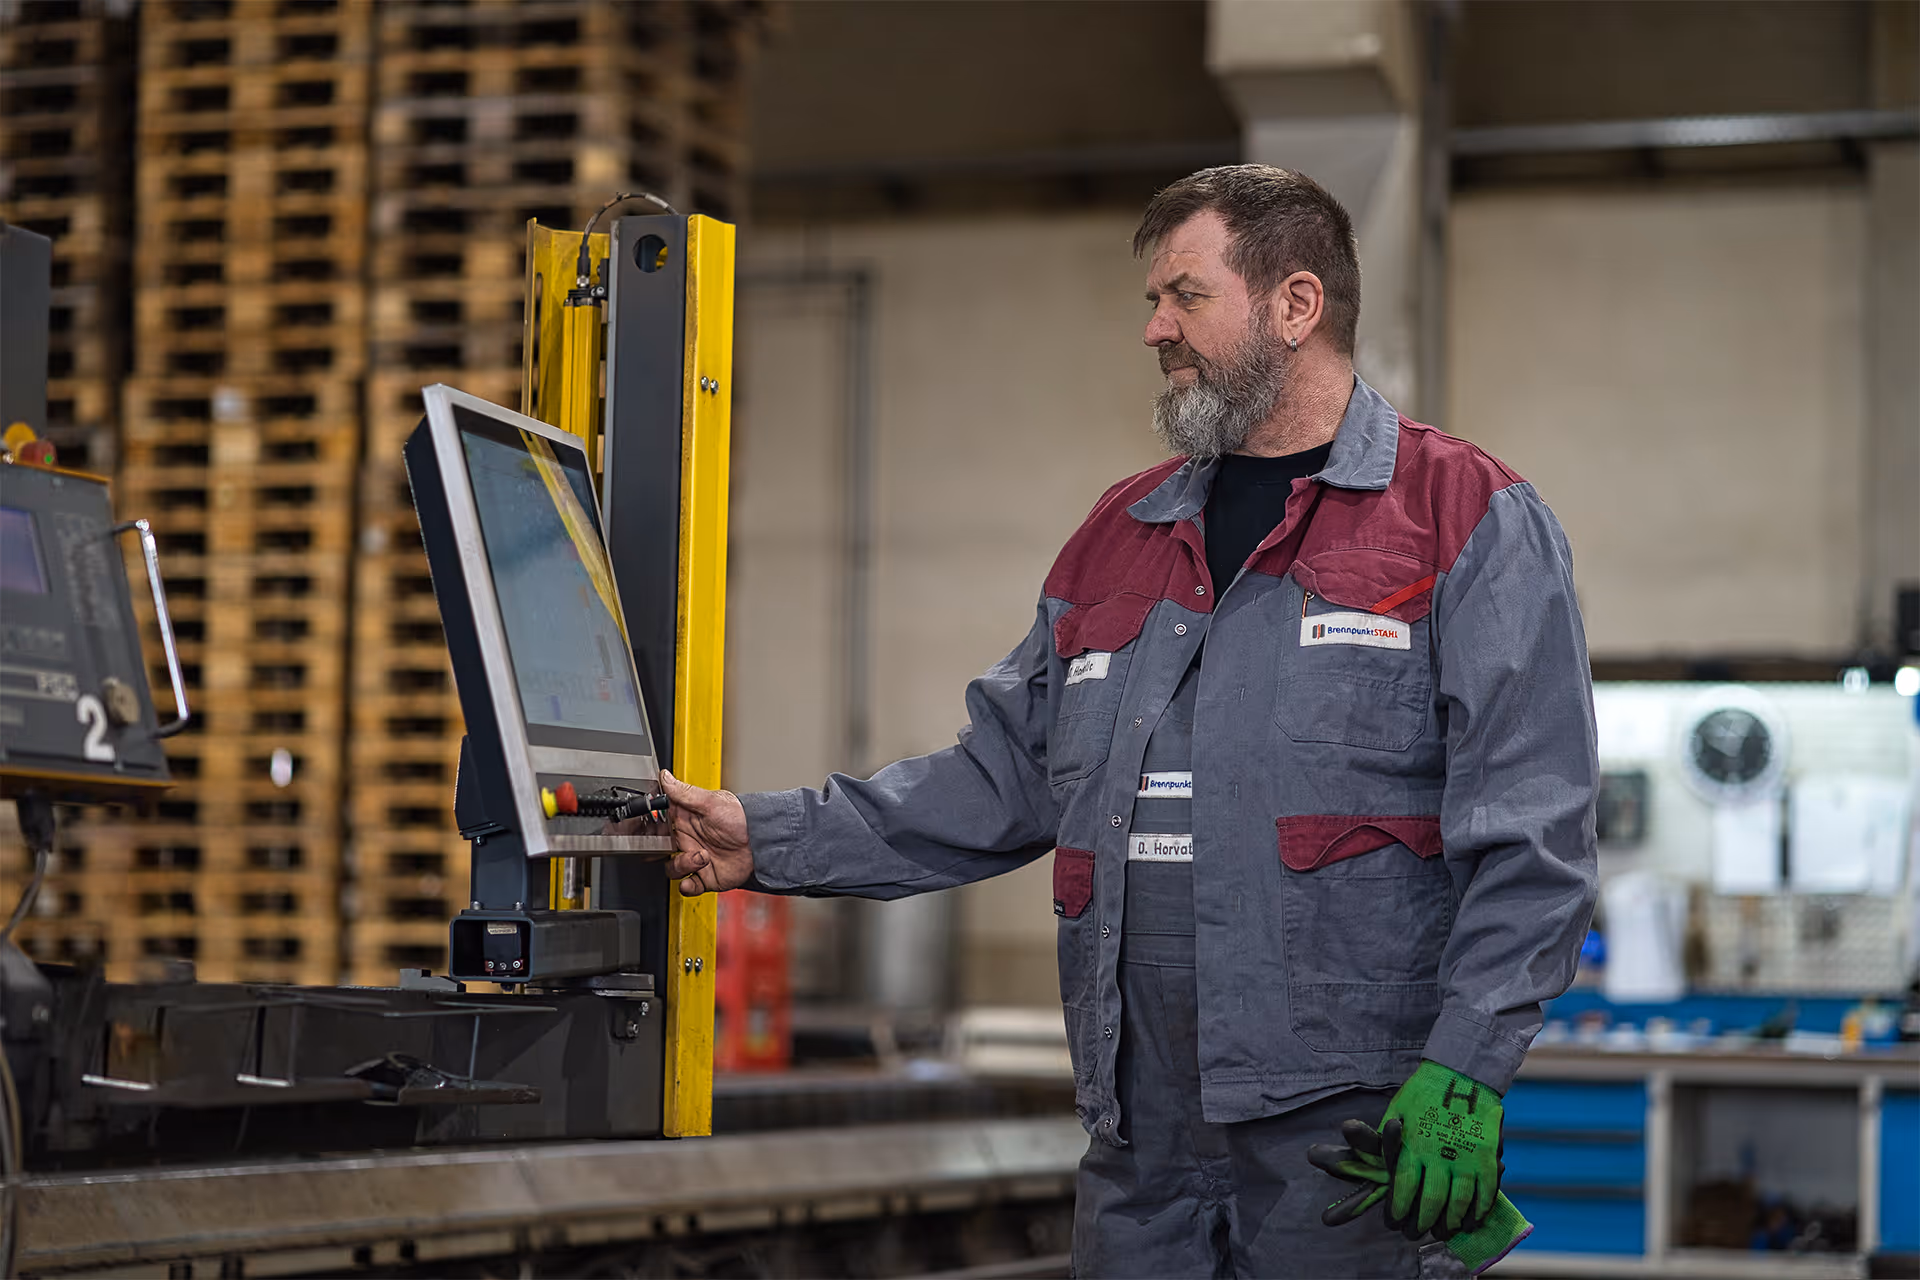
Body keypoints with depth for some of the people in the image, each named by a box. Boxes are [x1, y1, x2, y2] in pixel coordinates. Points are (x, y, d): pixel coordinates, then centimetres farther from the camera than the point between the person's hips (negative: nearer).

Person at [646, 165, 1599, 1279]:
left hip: (1353, 1127, -5)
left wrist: (1466, 1070, -17)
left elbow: (1531, 833, -8)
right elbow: (1005, 778, 20)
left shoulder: (1471, 524, -1)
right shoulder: (1118, 538, 19)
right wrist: (773, 839, 10)